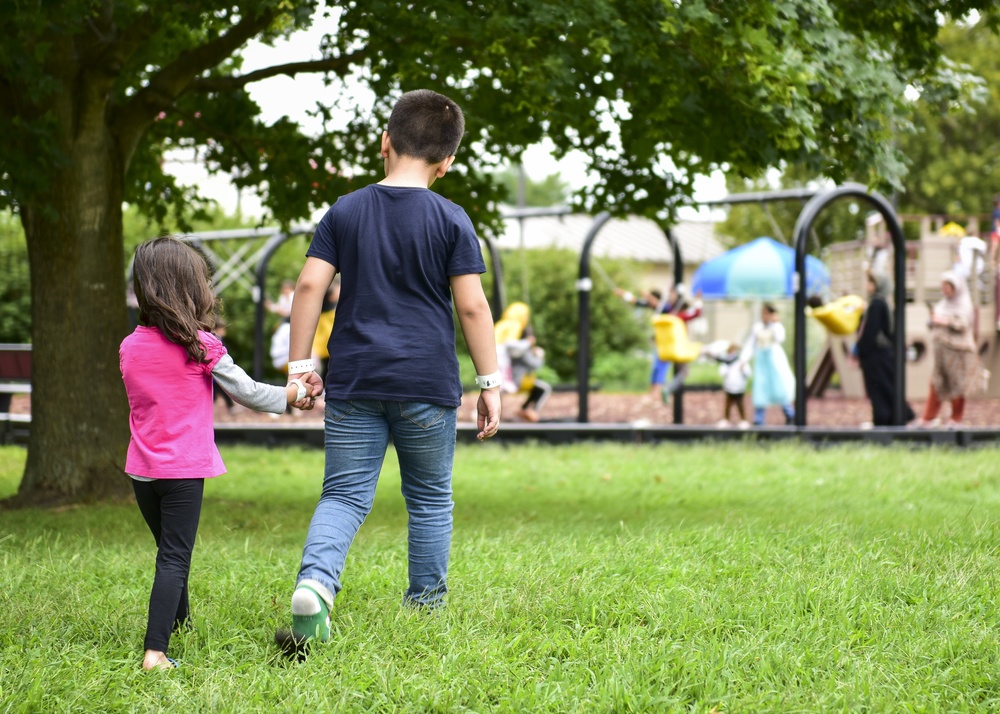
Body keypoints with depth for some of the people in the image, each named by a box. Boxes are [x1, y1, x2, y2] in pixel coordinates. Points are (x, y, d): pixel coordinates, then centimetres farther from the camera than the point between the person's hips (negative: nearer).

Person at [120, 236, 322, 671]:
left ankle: (179, 624, 40)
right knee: (174, 558, -4)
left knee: (170, 550, 22)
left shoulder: (129, 347, 3)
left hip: (142, 471, 5)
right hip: (184, 471, -5)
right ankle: (155, 650, -14)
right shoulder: (201, 346, -10)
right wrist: (297, 391, 14)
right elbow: (248, 394, -3)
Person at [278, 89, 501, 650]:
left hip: (355, 382, 1)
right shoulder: (451, 221, -3)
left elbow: (311, 285, -1)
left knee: (344, 495, 2)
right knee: (430, 498, 15)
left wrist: (300, 363, 5)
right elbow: (472, 306, -6)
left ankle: (314, 584, -24)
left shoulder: (346, 212, 4)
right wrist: (490, 383, 0)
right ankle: (426, 607, 21)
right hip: (428, 383, -1)